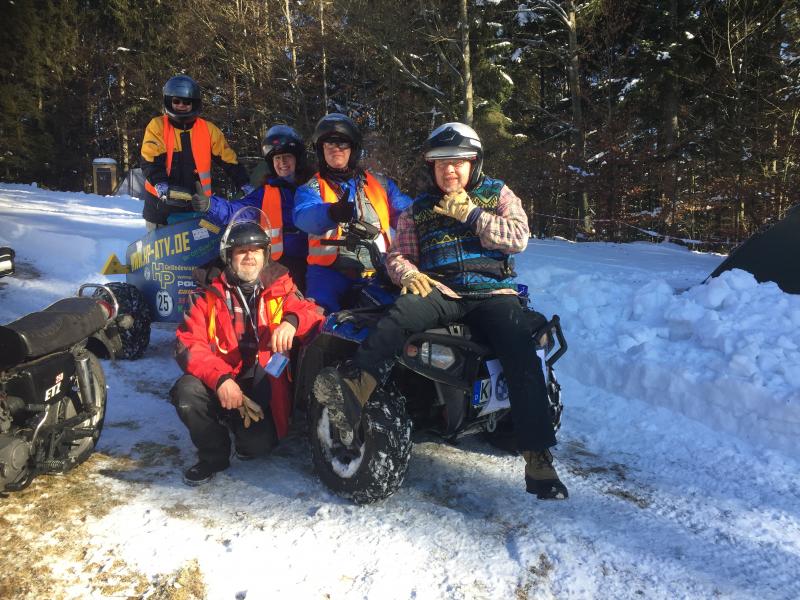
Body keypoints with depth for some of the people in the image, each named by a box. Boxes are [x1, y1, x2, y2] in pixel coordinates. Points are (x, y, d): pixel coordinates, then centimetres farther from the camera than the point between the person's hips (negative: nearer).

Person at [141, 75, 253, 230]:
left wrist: (247, 187, -2)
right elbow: (150, 162, -9)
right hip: (162, 201, -1)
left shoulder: (208, 129, 4)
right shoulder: (157, 126, 0)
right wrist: (161, 185, -26)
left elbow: (228, 160, 5)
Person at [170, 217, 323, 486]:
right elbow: (188, 343, -7)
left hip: (263, 388, -1)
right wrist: (220, 379, -25)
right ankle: (213, 455, -1)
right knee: (187, 391, -29)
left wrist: (292, 320, -30)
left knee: (257, 445, -24)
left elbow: (314, 315, -5)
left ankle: (253, 431, 17)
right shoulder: (210, 295, 3)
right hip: (220, 384, 1)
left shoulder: (280, 290, 6)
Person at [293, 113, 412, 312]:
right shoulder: (312, 188, 8)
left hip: (376, 271, 3)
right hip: (330, 270, -2)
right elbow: (304, 217, -14)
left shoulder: (380, 183, 17)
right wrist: (332, 213, -37)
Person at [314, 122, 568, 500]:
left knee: (523, 360, -24)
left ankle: (538, 459, -21)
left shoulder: (498, 195, 16)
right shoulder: (418, 210, 20)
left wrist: (470, 214, -5)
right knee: (403, 312, -33)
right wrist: (408, 273, -8)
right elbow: (397, 255, 16)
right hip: (440, 292, 1)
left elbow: (518, 238, 2)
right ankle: (353, 390, -53)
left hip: (493, 291, 0)